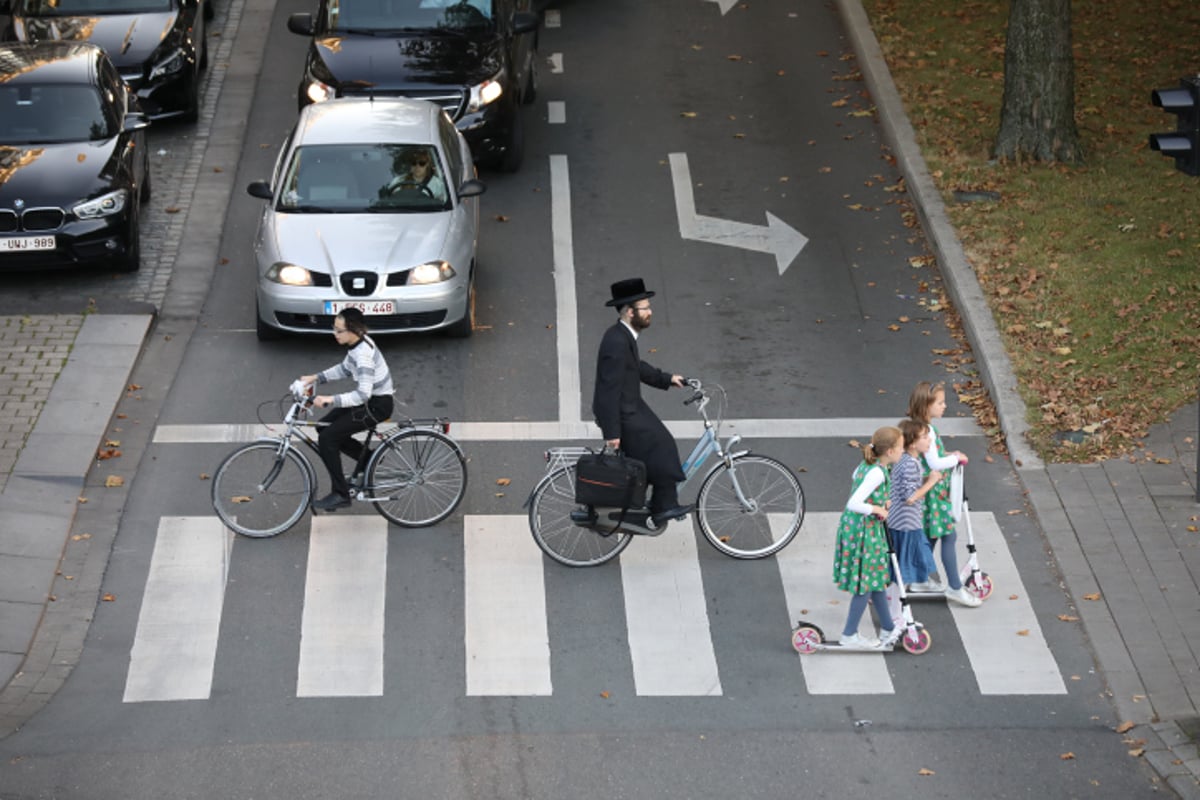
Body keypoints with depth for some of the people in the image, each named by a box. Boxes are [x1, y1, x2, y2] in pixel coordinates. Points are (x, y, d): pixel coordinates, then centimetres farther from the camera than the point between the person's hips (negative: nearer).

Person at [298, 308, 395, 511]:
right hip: (368, 398, 10)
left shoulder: (363, 354, -28)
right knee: (324, 427, 11)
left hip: (377, 405, -10)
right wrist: (316, 378, 7)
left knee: (327, 437, -14)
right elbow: (345, 369, 17)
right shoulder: (360, 343, 1)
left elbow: (363, 394, -34)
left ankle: (340, 494, -6)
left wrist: (330, 400, -41)